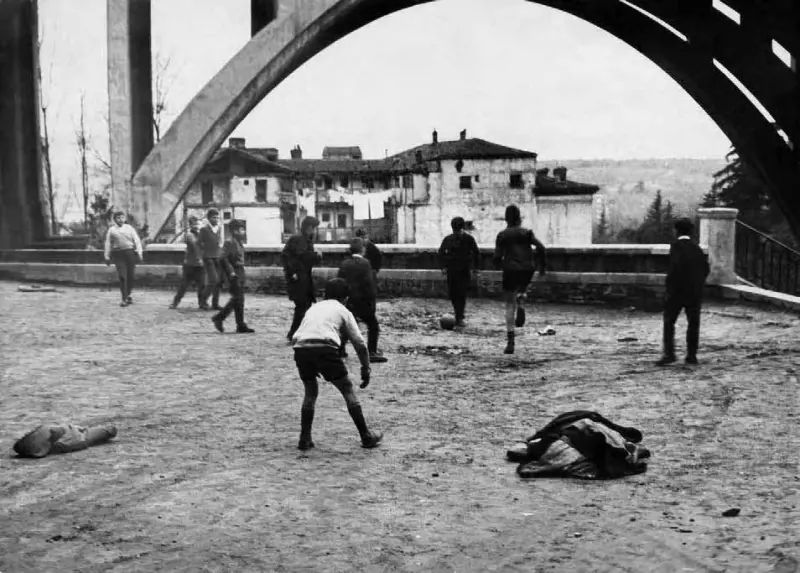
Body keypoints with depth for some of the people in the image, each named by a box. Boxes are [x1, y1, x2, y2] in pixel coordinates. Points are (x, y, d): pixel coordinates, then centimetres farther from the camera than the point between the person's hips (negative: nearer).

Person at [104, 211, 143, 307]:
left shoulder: (130, 228, 11)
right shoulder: (111, 230, 10)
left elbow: (137, 241, 7)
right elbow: (108, 244, 10)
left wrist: (139, 252, -4)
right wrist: (107, 257, 5)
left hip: (130, 253, 1)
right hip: (118, 254, -1)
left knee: (131, 275, 3)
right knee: (122, 276, -9)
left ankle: (128, 295, 23)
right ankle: (124, 298, -6)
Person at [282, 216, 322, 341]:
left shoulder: (309, 241, 15)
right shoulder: (295, 239, -9)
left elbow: (312, 260, 17)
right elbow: (284, 256, -13)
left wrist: (318, 256, -5)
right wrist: (291, 272, -17)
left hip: (306, 278, 8)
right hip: (297, 279, -8)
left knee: (307, 305, 7)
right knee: (301, 306, -10)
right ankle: (292, 334, -1)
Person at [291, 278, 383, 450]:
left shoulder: (313, 308, 32)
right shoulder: (343, 311, 20)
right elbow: (360, 344, 14)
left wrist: (312, 367, 34)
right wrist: (365, 370, 23)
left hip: (300, 349, 4)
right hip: (325, 348, -4)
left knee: (310, 392, 25)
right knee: (348, 390, 12)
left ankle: (305, 439, 20)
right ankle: (366, 436, 17)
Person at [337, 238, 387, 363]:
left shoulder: (344, 264, 6)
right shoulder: (365, 263, -10)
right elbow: (369, 284, -14)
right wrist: (373, 301, -9)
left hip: (347, 300, 6)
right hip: (362, 301, -6)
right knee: (373, 326, 3)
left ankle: (340, 349, 24)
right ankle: (372, 353, -5)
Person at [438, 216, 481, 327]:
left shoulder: (469, 239, -2)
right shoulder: (448, 239, 2)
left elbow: (476, 253, 5)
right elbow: (441, 252, 11)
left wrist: (477, 268, 0)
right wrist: (443, 266, 1)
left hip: (464, 270, -3)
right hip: (451, 270, 3)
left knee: (462, 295, -10)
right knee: (452, 295, 4)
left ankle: (459, 318, -8)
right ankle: (459, 315, 25)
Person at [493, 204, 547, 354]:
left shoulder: (502, 235, 3)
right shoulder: (527, 232, 5)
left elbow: (497, 257, -1)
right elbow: (540, 248, -7)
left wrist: (499, 264, 20)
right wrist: (543, 265, 4)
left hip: (510, 270, -1)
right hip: (527, 270, 1)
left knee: (509, 305, 4)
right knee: (521, 289, 35)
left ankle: (511, 342, -6)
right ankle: (520, 304, -1)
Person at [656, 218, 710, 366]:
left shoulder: (676, 245, -8)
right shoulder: (696, 247, 11)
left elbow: (676, 265, -21)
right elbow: (706, 267, 7)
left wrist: (670, 285, -13)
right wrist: (698, 283, 15)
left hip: (677, 290, -5)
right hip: (695, 292, 5)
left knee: (669, 322, 0)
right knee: (693, 323, 9)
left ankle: (669, 353, -10)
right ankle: (692, 355, 9)